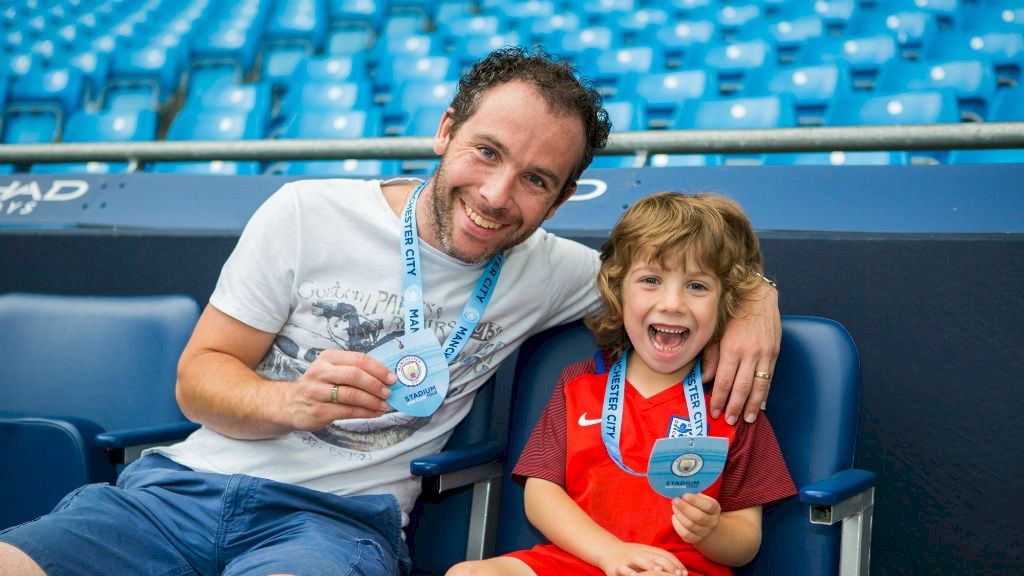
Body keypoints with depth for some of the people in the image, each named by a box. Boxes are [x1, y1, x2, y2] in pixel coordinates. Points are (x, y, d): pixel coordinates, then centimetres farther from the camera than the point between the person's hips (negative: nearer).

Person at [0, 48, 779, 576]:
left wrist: (756, 299, -5)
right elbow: (199, 377, 3)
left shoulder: (545, 271, 7)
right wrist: (291, 401, -19)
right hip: (186, 482, 1)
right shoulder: (306, 215, 1)